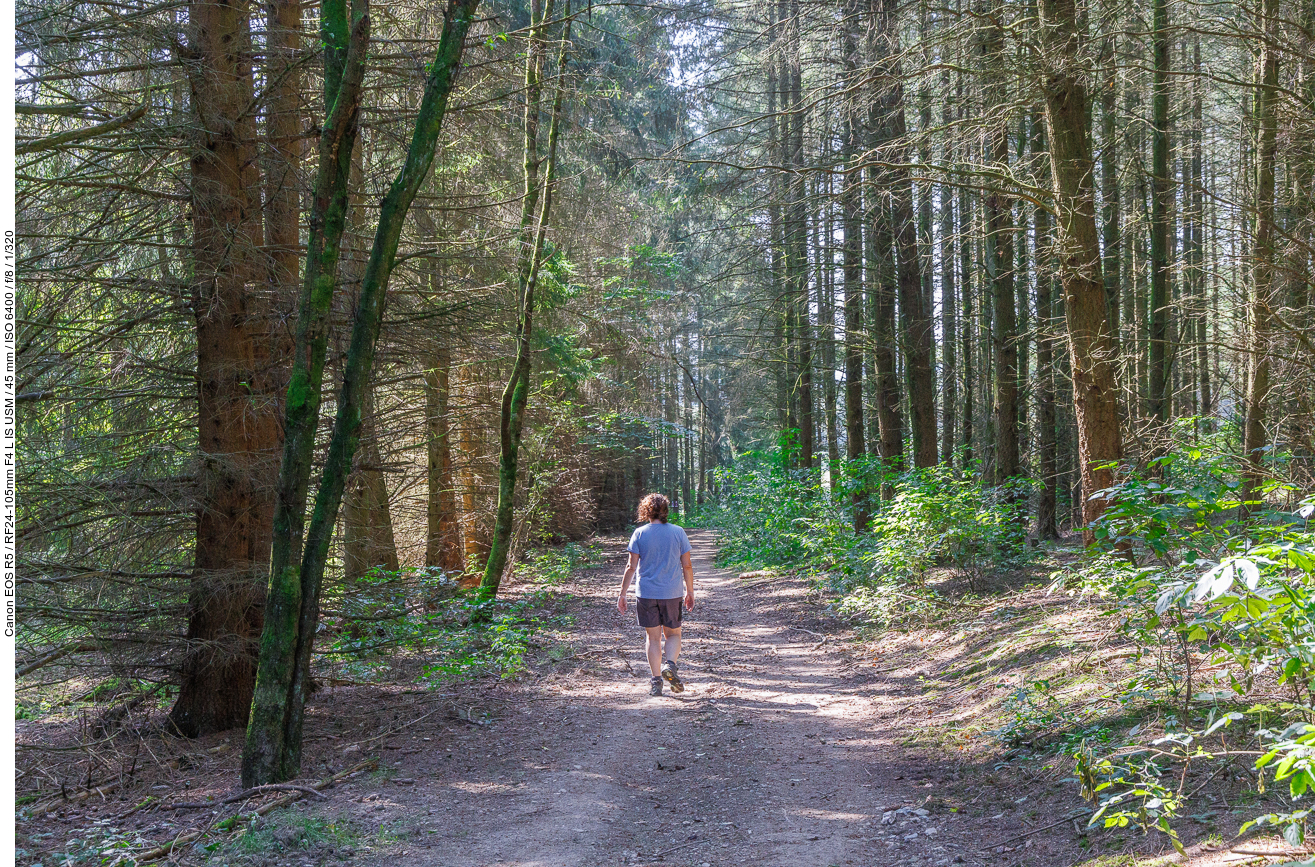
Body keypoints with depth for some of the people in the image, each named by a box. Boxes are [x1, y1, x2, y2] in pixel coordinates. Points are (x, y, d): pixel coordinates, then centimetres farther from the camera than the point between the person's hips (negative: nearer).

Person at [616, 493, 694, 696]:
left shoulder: (639, 534, -3)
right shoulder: (678, 532, -1)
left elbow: (631, 566, -5)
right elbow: (687, 566, 2)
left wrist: (622, 593, 2)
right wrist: (690, 592, 12)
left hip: (646, 593, 0)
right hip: (672, 593, 0)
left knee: (653, 637, 10)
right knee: (673, 634, 15)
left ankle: (656, 680, 7)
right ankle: (670, 664, -12)